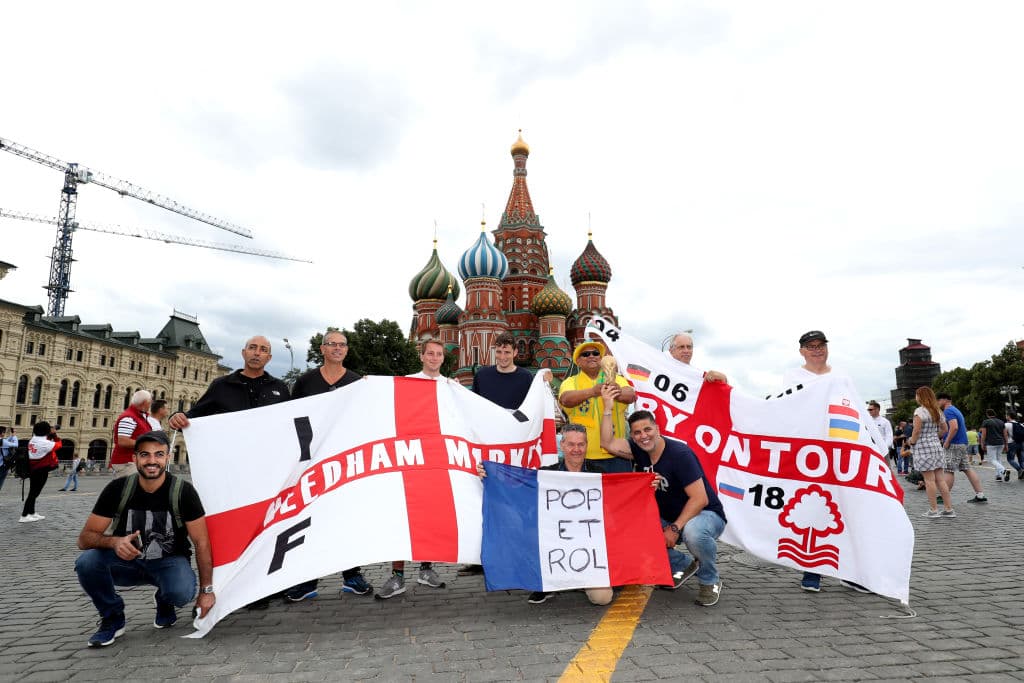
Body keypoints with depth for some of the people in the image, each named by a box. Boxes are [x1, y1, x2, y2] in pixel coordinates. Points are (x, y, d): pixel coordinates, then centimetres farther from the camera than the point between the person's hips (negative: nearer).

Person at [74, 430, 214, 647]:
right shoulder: (118, 489, -12)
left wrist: (206, 590, -13)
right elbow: (85, 538, -11)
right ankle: (112, 617, -1)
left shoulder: (183, 491, -18)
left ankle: (164, 602, 8)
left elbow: (202, 543, -13)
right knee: (86, 562, -28)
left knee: (182, 593, -34)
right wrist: (114, 542, -34)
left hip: (169, 562, -2)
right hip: (126, 560, 2)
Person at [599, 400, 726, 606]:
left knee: (693, 532, -40)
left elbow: (700, 499, -25)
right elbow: (608, 443, -11)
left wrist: (675, 528, -29)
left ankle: (710, 582, -7)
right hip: (670, 518, 7)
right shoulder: (640, 450, -4)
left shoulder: (679, 454, -24)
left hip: (705, 514, -6)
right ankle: (682, 565, 10)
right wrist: (608, 405, -16)